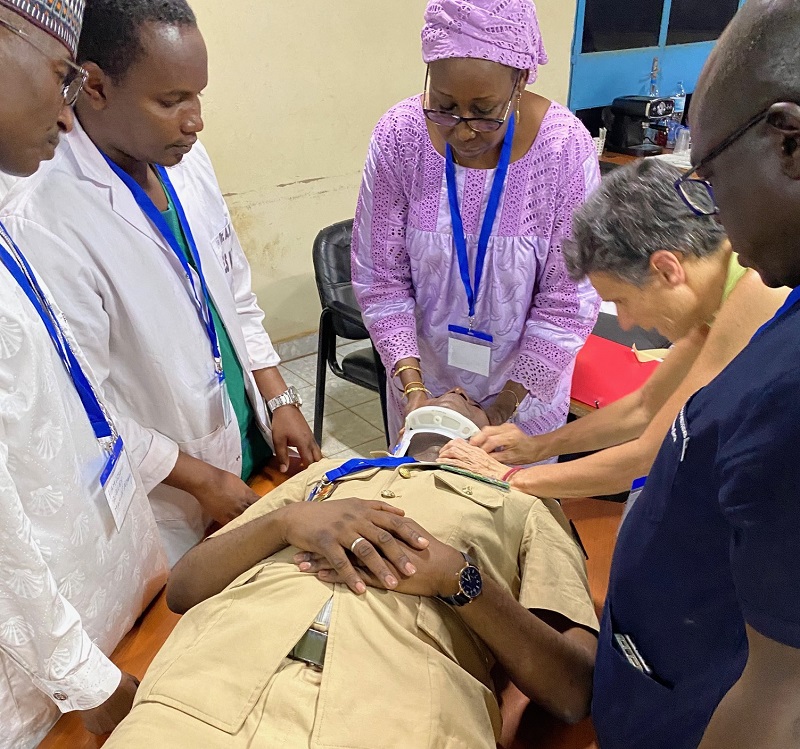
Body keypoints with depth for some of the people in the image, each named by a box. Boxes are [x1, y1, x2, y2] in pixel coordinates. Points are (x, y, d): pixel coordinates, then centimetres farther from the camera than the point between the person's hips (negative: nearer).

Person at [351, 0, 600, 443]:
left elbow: (569, 302, -15)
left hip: (527, 377, -1)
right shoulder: (398, 137, -18)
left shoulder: (565, 147, -21)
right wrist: (411, 383, -19)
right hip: (425, 372, 2)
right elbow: (379, 276, -11)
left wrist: (508, 401, -16)